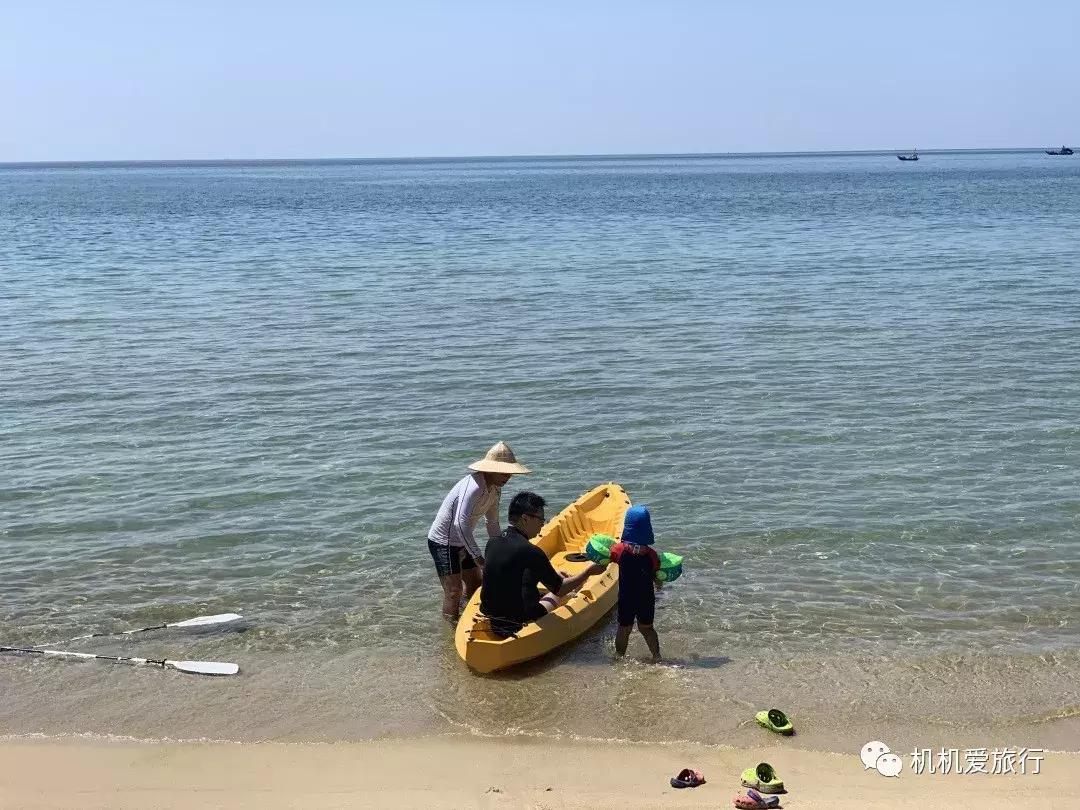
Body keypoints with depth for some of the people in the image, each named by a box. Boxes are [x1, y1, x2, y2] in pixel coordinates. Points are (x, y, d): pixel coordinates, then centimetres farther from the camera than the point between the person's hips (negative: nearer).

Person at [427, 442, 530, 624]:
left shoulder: (495, 489, 1)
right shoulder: (475, 486, -29)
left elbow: (493, 523, 15)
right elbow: (461, 523, -37)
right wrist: (477, 556, -34)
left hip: (461, 543, 10)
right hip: (443, 542, -10)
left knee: (475, 585, 16)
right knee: (453, 590, -7)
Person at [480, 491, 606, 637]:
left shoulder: (492, 544, 0)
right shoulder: (531, 552, -22)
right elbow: (559, 589, -10)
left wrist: (552, 574, 23)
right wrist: (588, 572, 2)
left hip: (489, 616, 6)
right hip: (519, 624, -6)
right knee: (554, 596, 20)